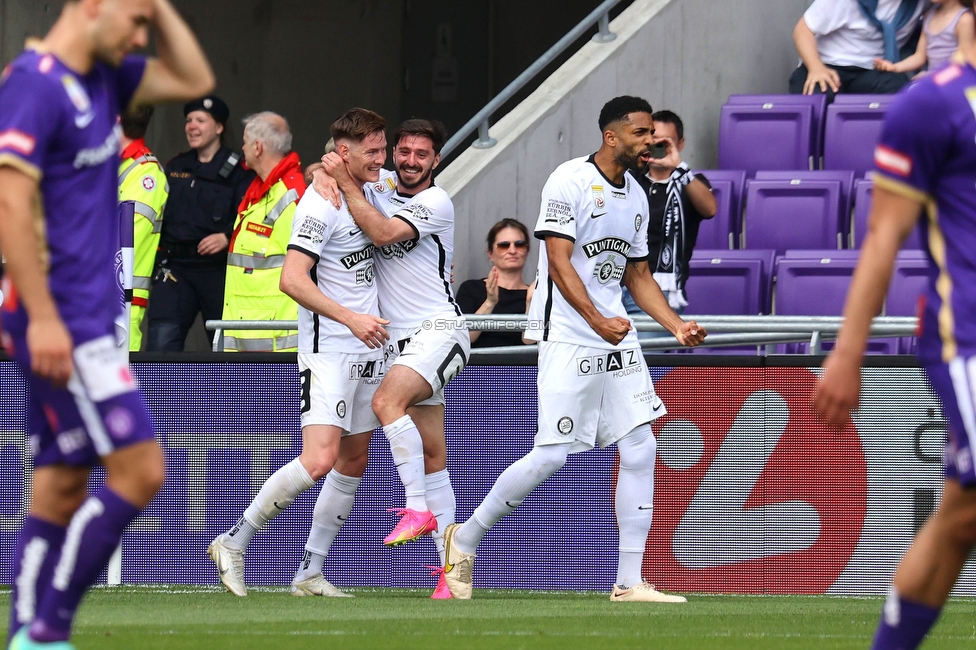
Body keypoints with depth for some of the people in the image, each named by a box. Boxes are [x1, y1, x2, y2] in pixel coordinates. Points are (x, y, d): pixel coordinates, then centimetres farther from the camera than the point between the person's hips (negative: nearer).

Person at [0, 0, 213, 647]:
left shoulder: (101, 80, 13)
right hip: (61, 319, -9)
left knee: (62, 489, 8)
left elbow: (193, 80, 24)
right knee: (139, 470, -12)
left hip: (86, 318, 9)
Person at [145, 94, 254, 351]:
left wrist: (227, 236, -24)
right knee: (161, 341, -10)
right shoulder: (175, 168, 17)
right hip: (175, 267, 4)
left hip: (219, 269, -4)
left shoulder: (237, 171, -1)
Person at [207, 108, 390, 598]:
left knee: (353, 462, 9)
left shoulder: (366, 189, 10)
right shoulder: (320, 204, -16)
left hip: (367, 348, 9)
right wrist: (349, 318, -28)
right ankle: (234, 543, -8)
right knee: (319, 459, -19)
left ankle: (310, 572, 15)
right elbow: (292, 280, -23)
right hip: (328, 351, -9)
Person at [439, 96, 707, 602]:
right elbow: (559, 262, -17)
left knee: (639, 450, -1)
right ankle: (465, 538, 11)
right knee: (553, 456, -9)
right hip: (567, 338, -8)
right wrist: (597, 321, -28)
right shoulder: (570, 181, -10)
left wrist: (676, 325, 7)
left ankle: (629, 582, 2)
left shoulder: (636, 196, 15)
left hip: (618, 338, 8)